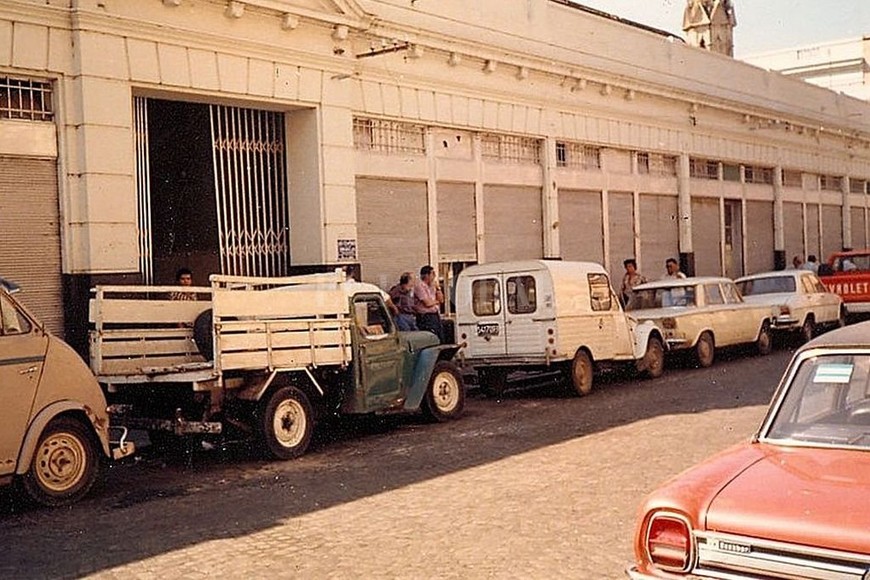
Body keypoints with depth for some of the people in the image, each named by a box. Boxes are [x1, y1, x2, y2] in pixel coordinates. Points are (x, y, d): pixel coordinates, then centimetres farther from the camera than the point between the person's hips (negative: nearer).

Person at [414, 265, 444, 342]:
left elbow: (441, 300, 11)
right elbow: (427, 303, -18)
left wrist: (437, 287, 0)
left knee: (441, 340, 9)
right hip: (426, 317, -9)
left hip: (436, 315, 9)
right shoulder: (420, 285, -12)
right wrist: (437, 301, 1)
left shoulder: (432, 286, 13)